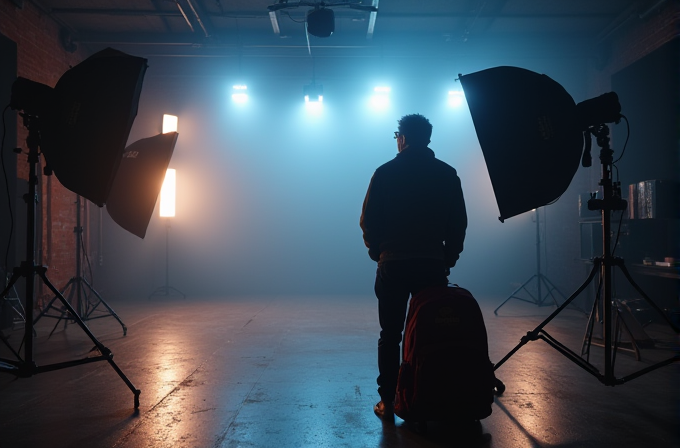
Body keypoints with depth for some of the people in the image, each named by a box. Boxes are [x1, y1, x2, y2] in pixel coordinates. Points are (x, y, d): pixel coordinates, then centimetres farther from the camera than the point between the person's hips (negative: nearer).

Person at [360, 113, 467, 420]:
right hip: (433, 265, 2)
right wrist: (448, 259, 13)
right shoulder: (447, 174, 5)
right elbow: (459, 223, 5)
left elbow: (368, 220, -2)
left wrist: (377, 252, 12)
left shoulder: (385, 173, -1)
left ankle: (388, 402, 8)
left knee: (390, 335, 6)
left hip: (392, 265, -1)